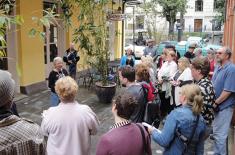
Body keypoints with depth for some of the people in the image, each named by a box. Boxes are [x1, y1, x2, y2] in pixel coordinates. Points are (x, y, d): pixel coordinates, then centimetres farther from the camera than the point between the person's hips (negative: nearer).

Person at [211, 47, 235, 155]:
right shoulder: (218, 67, 8)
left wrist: (215, 103, -17)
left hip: (224, 107, -8)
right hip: (216, 105, 8)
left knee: (219, 134, 1)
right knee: (215, 132, 18)